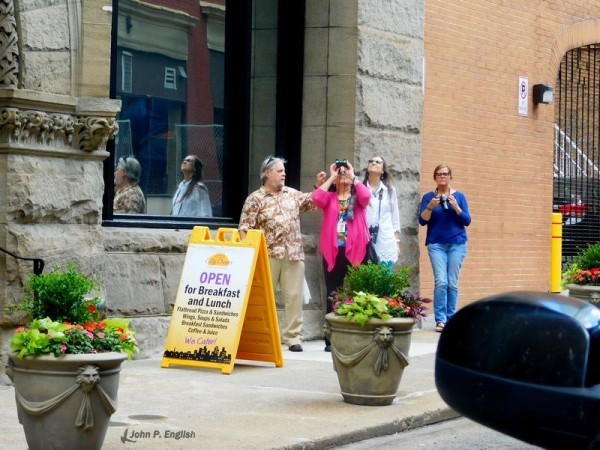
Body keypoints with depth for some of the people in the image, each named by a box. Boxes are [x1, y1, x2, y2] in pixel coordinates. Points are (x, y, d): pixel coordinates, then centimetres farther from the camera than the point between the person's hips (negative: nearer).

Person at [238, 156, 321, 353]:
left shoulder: (292, 194, 14)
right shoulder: (255, 199, -1)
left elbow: (312, 201, 24)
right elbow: (244, 228, -5)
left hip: (294, 254, 4)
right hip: (268, 255, -4)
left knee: (294, 295, 1)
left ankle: (292, 336, 6)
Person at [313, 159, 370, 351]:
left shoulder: (357, 197, 10)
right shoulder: (329, 197, 11)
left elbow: (366, 196, -13)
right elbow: (317, 198, -12)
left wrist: (354, 176, -2)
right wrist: (331, 177, -2)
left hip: (355, 251, 0)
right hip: (333, 251, 1)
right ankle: (331, 339, 5)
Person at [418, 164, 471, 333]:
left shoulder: (459, 196, 6)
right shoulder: (428, 197, 6)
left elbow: (467, 221, 2)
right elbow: (422, 220, -1)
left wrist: (456, 207, -13)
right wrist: (431, 206, -17)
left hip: (457, 244, 1)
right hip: (436, 244, -1)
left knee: (452, 283, -2)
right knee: (441, 282, -12)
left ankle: (451, 319, 5)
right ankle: (440, 320, -9)